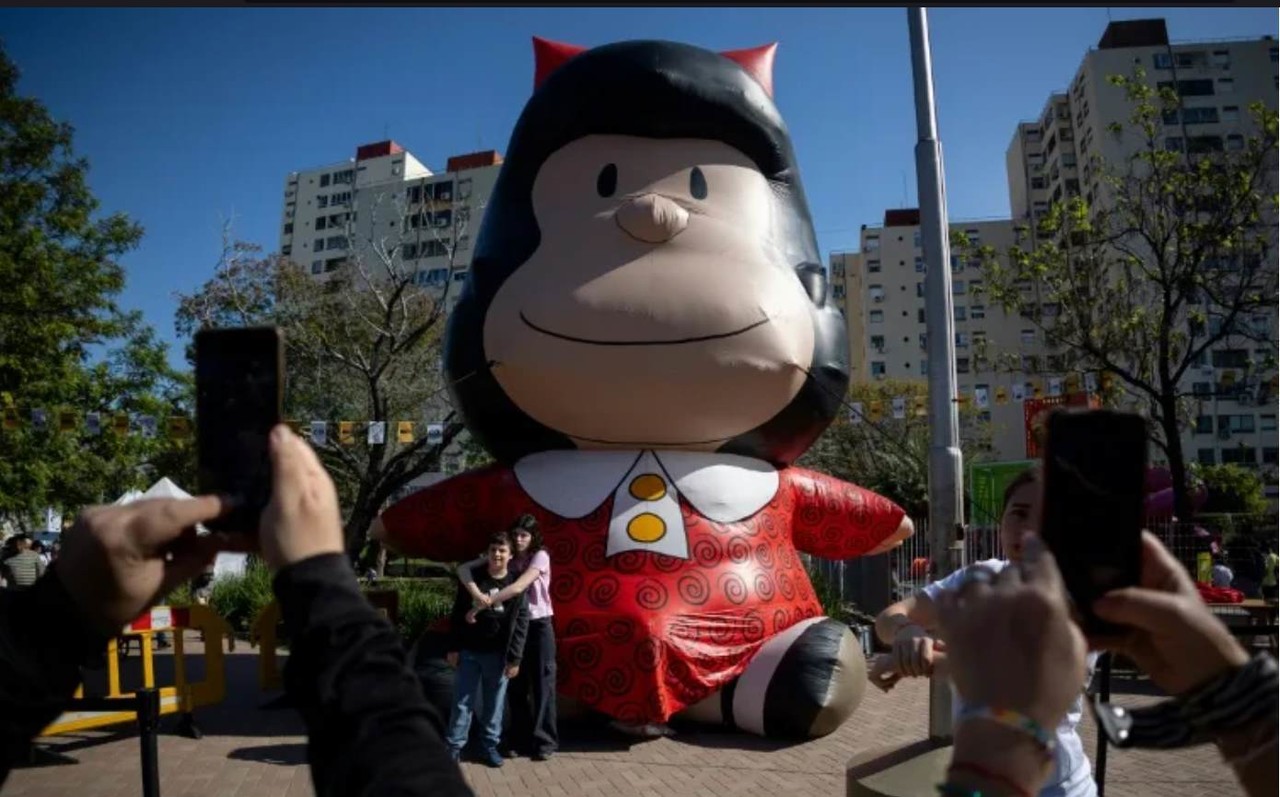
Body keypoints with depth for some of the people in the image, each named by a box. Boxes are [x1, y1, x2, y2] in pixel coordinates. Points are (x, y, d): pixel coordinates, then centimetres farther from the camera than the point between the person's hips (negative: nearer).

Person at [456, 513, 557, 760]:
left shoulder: (540, 556, -12)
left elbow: (518, 587, -27)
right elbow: (463, 569, -9)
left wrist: (480, 607, -30)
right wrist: (477, 594, -30)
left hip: (539, 626, -4)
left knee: (542, 684, 2)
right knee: (515, 684, 10)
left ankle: (544, 741, 12)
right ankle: (519, 739, 22)